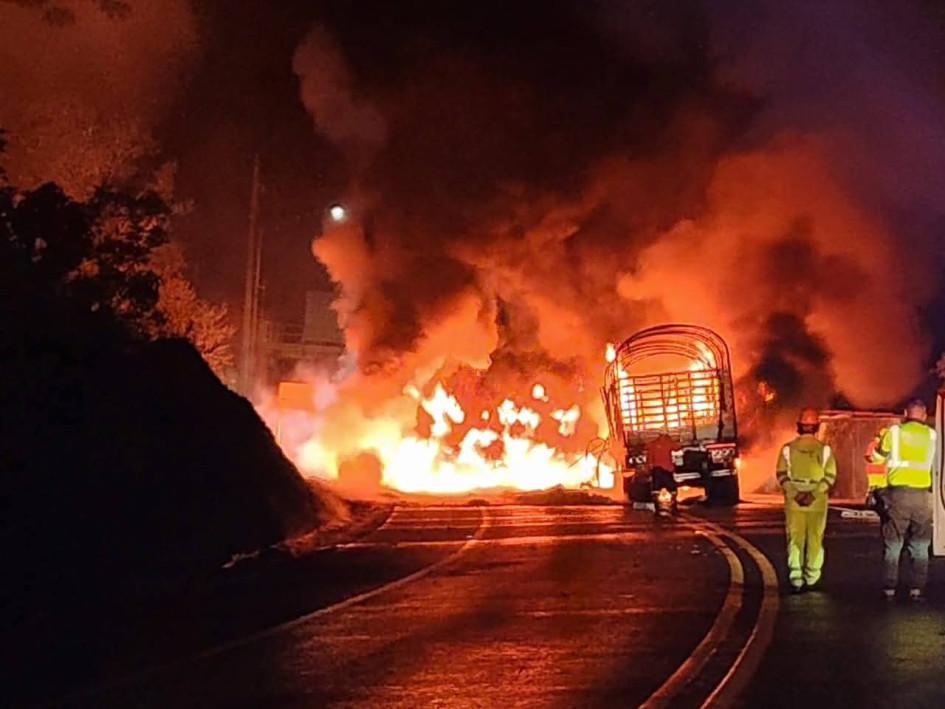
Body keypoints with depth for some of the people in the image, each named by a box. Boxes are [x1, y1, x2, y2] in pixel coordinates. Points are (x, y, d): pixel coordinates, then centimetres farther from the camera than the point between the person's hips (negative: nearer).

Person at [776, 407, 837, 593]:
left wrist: (795, 493, -11)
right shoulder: (824, 449, -1)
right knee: (815, 540, 10)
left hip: (794, 502, 0)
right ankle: (811, 579, 13)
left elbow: (782, 475, -6)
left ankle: (795, 578, -9)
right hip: (818, 503, 0)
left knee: (795, 540, 3)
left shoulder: (788, 449, -1)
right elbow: (830, 476, -8)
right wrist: (814, 493, -13)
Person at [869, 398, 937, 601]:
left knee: (893, 544, 5)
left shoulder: (895, 432, -1)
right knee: (920, 546, 9)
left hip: (898, 493, -1)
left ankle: (889, 589, 3)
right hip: (922, 495, 1)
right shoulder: (931, 435, 4)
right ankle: (917, 589, 5)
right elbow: (933, 464, 9)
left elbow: (877, 456, 9)